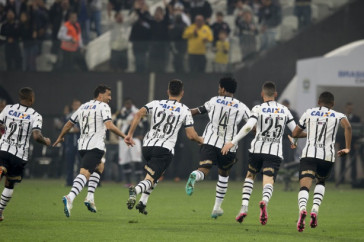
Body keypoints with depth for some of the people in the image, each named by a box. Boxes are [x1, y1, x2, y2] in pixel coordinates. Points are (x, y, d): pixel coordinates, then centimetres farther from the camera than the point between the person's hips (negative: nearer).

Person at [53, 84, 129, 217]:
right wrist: (124, 136, -8)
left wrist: (60, 138, 38)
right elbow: (109, 126, -15)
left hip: (82, 146, 8)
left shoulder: (83, 107, 20)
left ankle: (90, 197, 14)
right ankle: (70, 197, -41)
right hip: (95, 146, -8)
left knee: (99, 167, 28)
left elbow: (68, 125, 24)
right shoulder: (103, 107, -1)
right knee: (85, 173, -19)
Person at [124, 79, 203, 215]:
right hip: (165, 149, -4)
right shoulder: (185, 111, 4)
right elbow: (191, 135, 1)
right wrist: (200, 140, 24)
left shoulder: (156, 104, 10)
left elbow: (139, 114, -6)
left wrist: (130, 134, -3)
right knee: (150, 180, -10)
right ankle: (136, 190, -44)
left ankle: (143, 201, 18)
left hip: (148, 145, 4)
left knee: (158, 173, 30)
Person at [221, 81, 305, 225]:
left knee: (250, 176, 23)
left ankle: (244, 207, 10)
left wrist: (233, 142, -16)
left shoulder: (258, 109, -2)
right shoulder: (284, 110, 9)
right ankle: (264, 201, -44)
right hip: (275, 153, 0)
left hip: (257, 149, 0)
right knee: (268, 182, -9)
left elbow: (249, 126, -17)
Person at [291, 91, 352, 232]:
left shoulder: (309, 113, 15)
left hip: (309, 154, -1)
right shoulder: (338, 116, 11)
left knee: (304, 186, -10)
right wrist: (347, 148, -5)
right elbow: (348, 127, -11)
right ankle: (315, 209, 3)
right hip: (328, 156, 1)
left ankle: (302, 209, -42)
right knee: (321, 182, 26)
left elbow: (295, 134, 20)